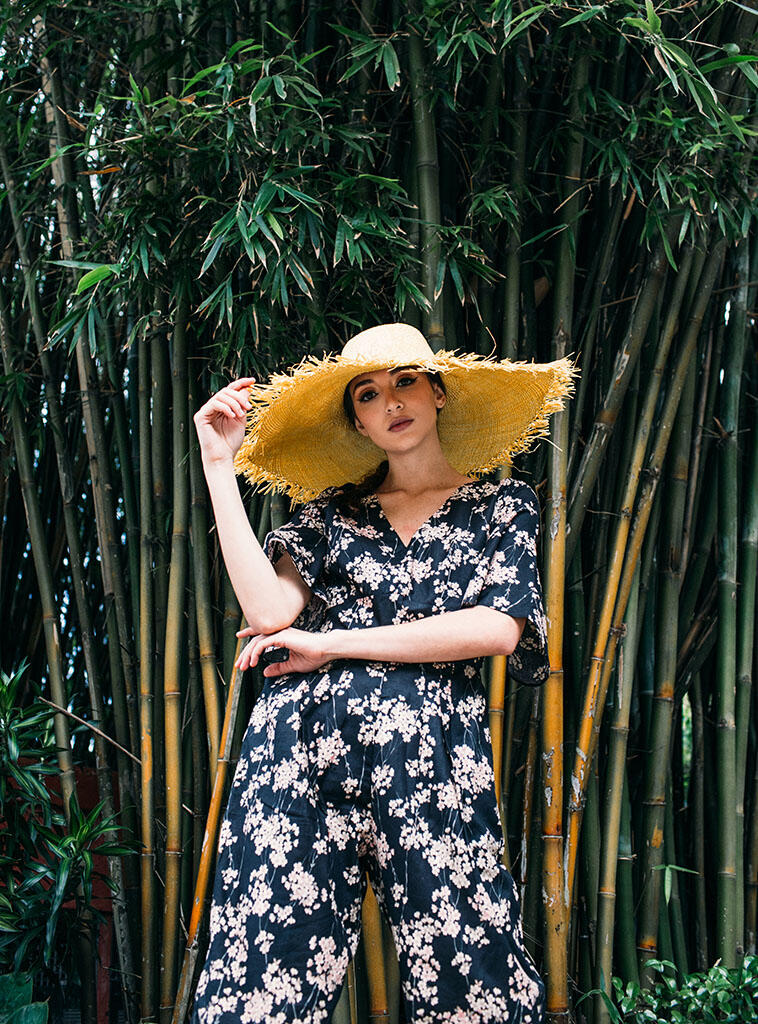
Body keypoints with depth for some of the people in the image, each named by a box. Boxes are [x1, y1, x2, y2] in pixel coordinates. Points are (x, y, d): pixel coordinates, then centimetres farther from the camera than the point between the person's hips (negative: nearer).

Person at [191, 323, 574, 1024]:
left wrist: (334, 643, -4)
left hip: (430, 752, -1)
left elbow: (498, 627, -5)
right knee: (268, 964, 0)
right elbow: (268, 608, -1)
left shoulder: (501, 504, 12)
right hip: (301, 742, 2)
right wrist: (220, 466, 2)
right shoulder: (332, 510, 17)